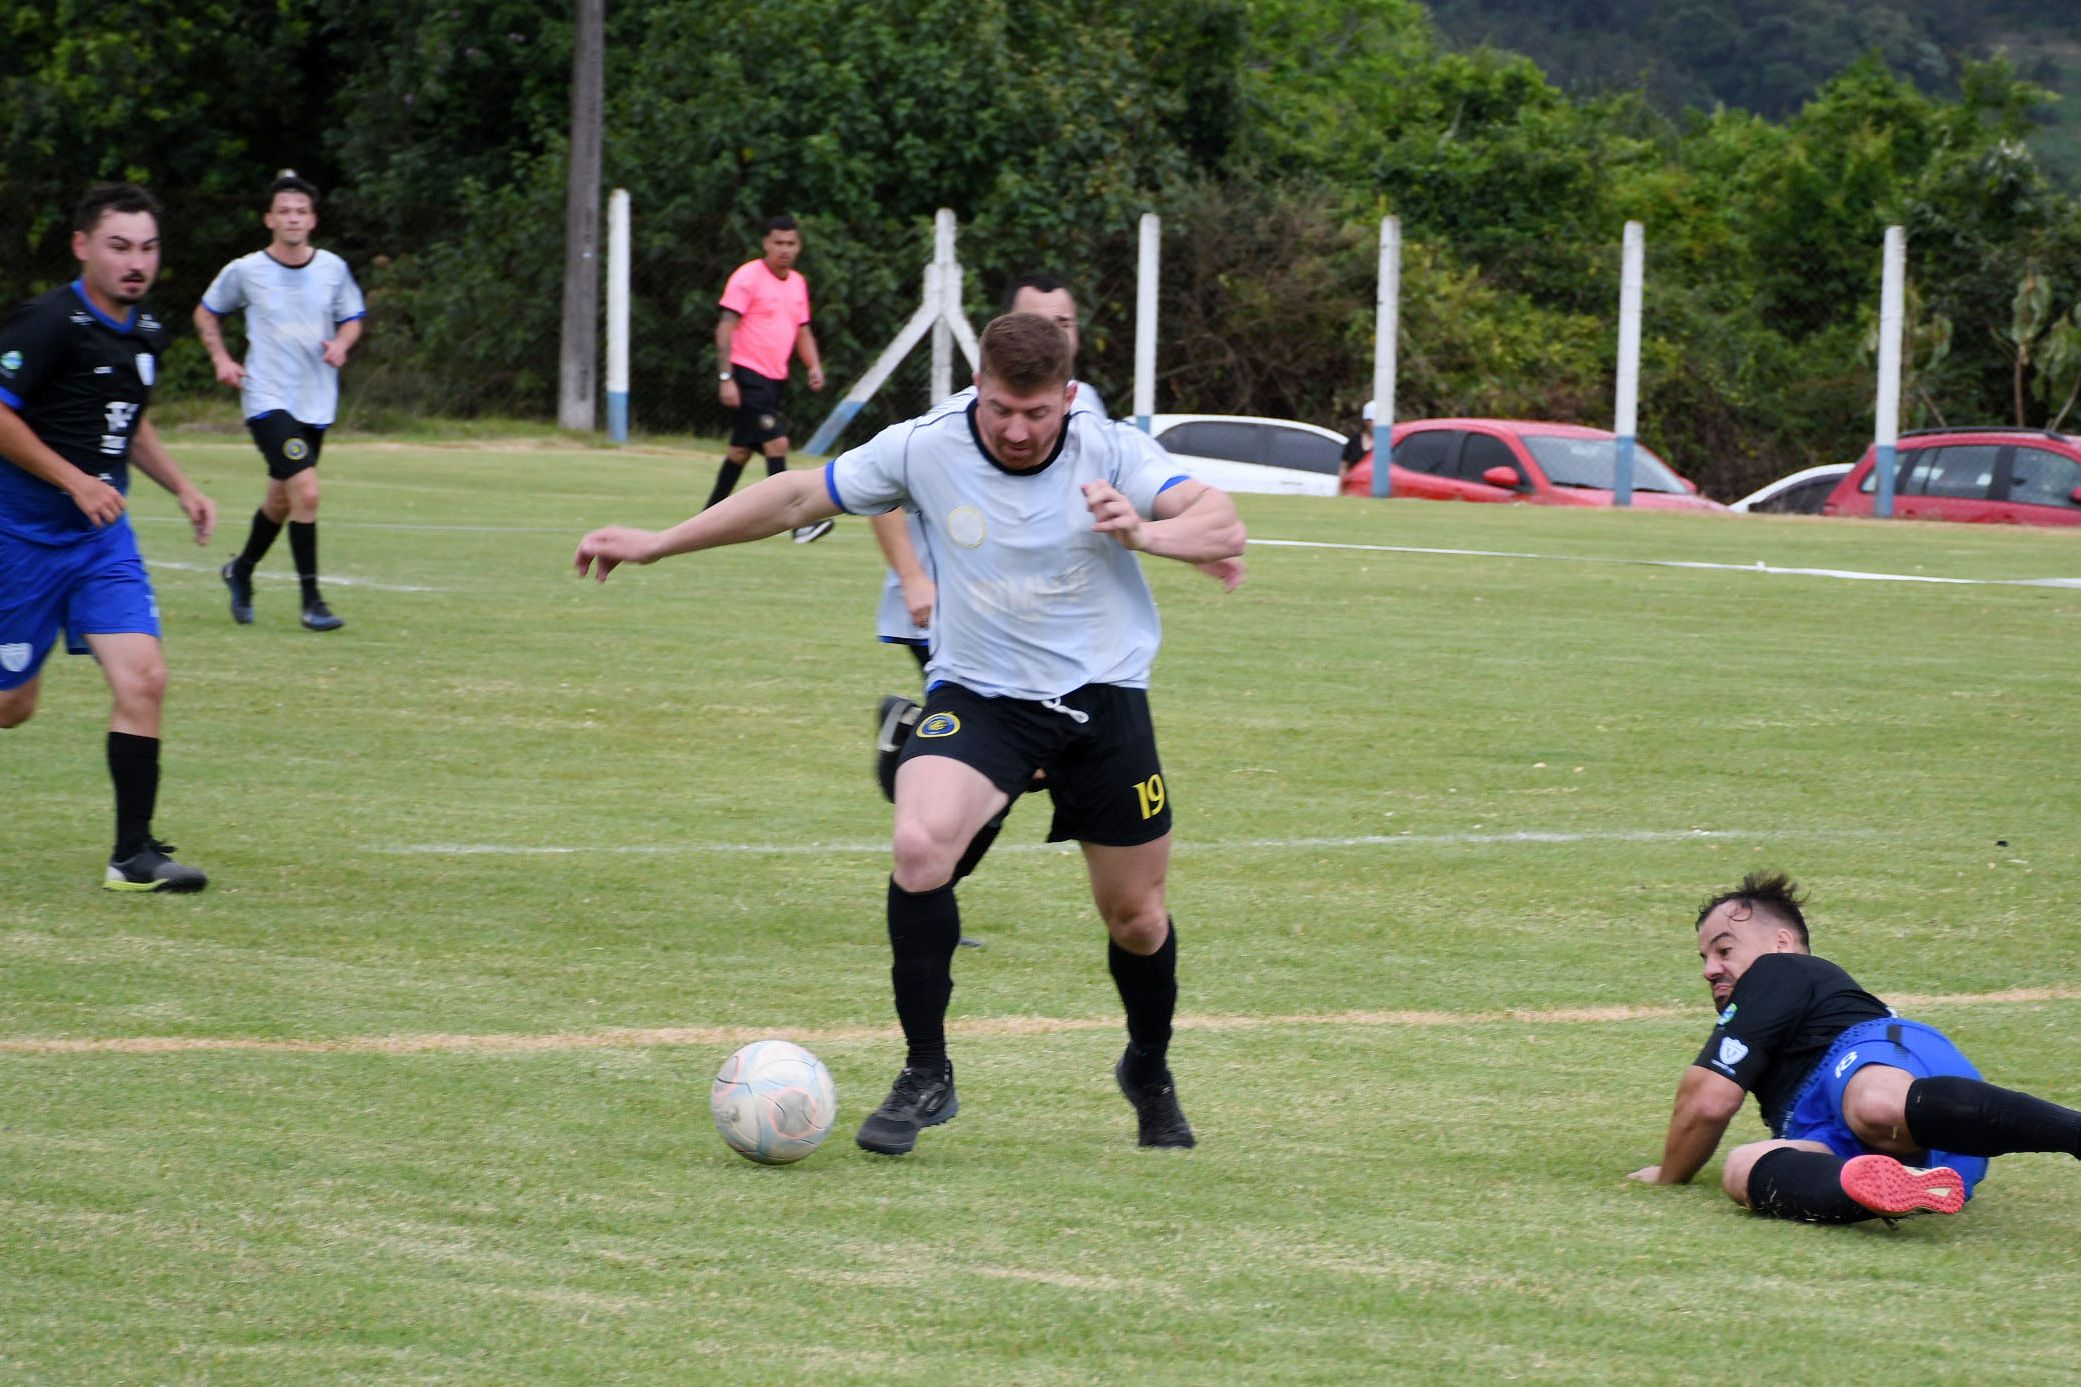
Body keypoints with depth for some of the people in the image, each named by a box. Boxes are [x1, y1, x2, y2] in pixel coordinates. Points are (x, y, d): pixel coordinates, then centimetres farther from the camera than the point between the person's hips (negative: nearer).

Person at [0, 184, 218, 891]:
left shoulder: (145, 331, 10)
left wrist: (182, 487, 16)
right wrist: (76, 481, -20)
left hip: (103, 537, 6)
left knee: (142, 679, -10)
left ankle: (134, 854, -6)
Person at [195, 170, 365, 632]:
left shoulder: (334, 269, 2)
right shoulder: (244, 272, -4)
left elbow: (352, 318, 14)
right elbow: (207, 313, 12)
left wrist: (341, 344, -7)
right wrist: (221, 360, -2)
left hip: (316, 401, 4)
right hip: (268, 399, -4)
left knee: (282, 499, 16)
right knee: (305, 489, -20)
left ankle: (242, 570, 43)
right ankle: (311, 600, -14)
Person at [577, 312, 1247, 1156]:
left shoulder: (1112, 453, -13)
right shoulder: (925, 448, -10)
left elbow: (1223, 525, -22)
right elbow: (800, 495, 1)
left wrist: (1145, 533, -44)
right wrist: (657, 543, 3)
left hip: (1102, 698, 0)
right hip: (977, 695, 0)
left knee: (1135, 916, 8)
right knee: (920, 844, -28)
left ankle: (1150, 1072, 40)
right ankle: (926, 1077, -16)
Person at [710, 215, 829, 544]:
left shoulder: (798, 283, 13)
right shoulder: (747, 278, -10)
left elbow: (802, 331, 21)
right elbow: (725, 328, -13)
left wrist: (814, 366, 4)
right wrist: (726, 378, -19)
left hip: (774, 379, 8)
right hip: (747, 375, -8)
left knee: (742, 448, 13)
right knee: (777, 443, -15)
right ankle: (797, 522, -18)